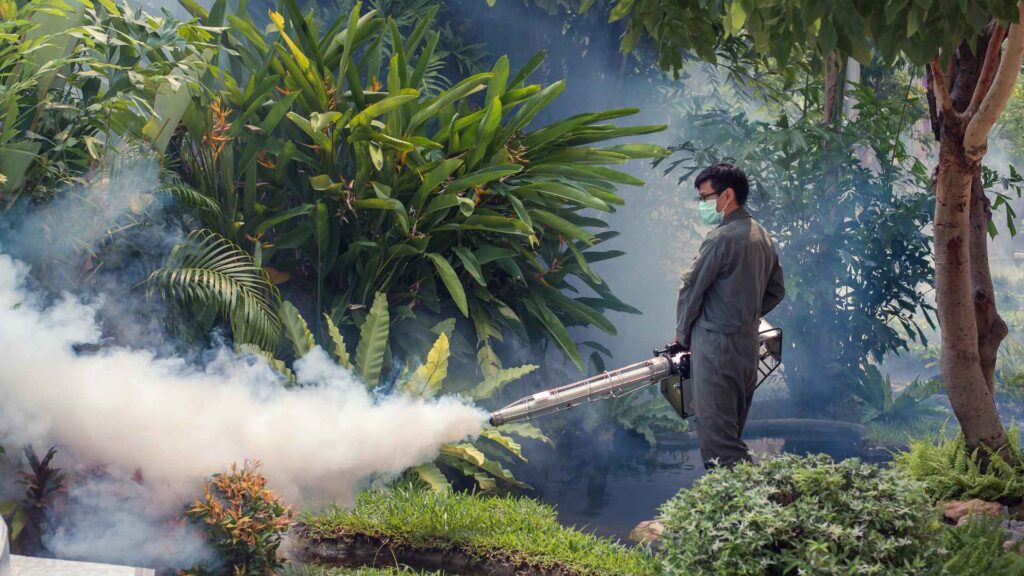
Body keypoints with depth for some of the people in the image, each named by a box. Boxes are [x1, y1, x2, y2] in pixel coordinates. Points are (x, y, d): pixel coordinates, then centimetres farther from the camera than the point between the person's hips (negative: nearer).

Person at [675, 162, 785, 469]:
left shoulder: (721, 238, -15)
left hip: (715, 343, -9)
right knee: (732, 432, 15)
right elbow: (776, 291, 20)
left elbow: (691, 288, -10)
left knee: (716, 431, -9)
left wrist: (683, 335, 3)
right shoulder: (762, 237, 13)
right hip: (748, 345, 9)